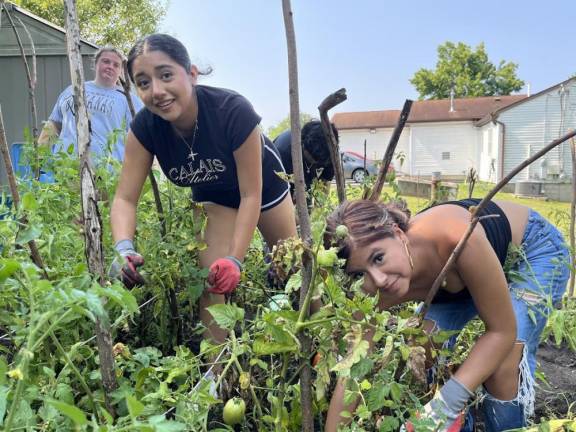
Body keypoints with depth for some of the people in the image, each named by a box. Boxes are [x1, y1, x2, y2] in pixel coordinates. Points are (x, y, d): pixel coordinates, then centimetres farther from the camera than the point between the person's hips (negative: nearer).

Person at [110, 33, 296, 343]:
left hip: (262, 184, -2)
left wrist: (235, 260, -39)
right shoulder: (145, 127, -29)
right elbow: (125, 199, -28)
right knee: (211, 278, -10)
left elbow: (251, 195, -33)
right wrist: (124, 250, -48)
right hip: (213, 196, 2)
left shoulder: (233, 111, -40)